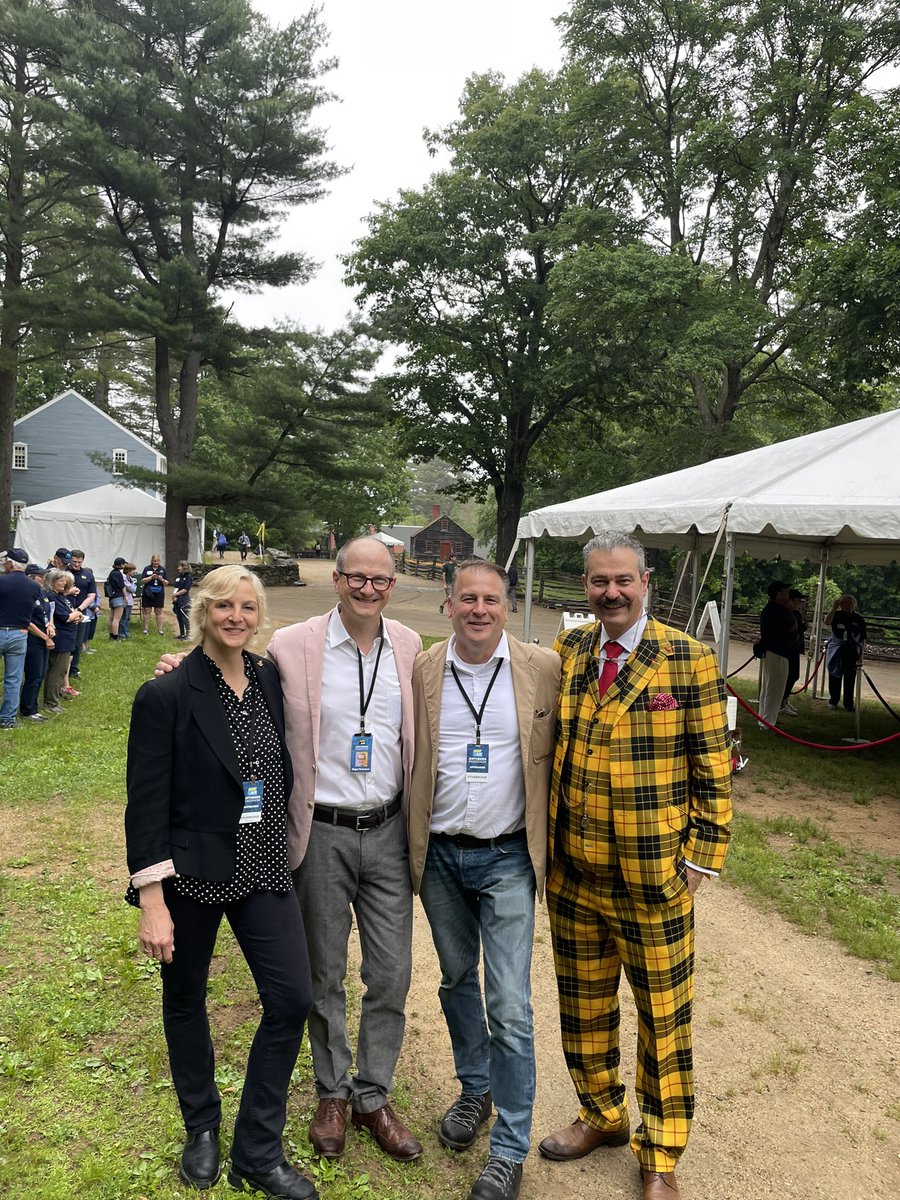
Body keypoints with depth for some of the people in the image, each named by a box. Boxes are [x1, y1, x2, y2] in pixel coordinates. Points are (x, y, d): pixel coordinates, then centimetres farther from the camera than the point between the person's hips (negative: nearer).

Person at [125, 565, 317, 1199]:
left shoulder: (271, 679, 0)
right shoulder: (166, 696, -15)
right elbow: (146, 804, -14)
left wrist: (282, 842, 10)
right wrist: (152, 902, -15)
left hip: (264, 867, 4)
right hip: (192, 872, -4)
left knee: (293, 999, 1)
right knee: (186, 1000, 16)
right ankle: (202, 1129, 42)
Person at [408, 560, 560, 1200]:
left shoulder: (544, 668, -8)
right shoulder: (421, 671, -3)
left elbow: (561, 757, 0)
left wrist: (551, 847, 0)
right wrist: (408, 846, 4)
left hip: (507, 859, -2)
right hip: (440, 855, 3)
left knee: (510, 1008, 0)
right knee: (457, 980, 21)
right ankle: (475, 1088, 46)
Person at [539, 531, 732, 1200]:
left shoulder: (689, 660, -9)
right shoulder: (567, 653, 2)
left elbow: (713, 768, -5)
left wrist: (702, 857, -7)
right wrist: (545, 838, 7)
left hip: (653, 880, -3)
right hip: (572, 873, 4)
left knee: (663, 1020, 12)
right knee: (583, 1007, 19)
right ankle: (602, 1116, 44)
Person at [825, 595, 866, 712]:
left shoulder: (858, 619, 5)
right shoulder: (837, 615, 1)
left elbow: (862, 639, 8)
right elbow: (827, 622, -20)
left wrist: (861, 655, 5)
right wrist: (834, 609, -22)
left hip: (852, 650, 1)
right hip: (836, 650, -1)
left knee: (850, 678, 0)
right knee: (835, 676, 5)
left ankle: (849, 703, 7)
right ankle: (833, 701, 15)